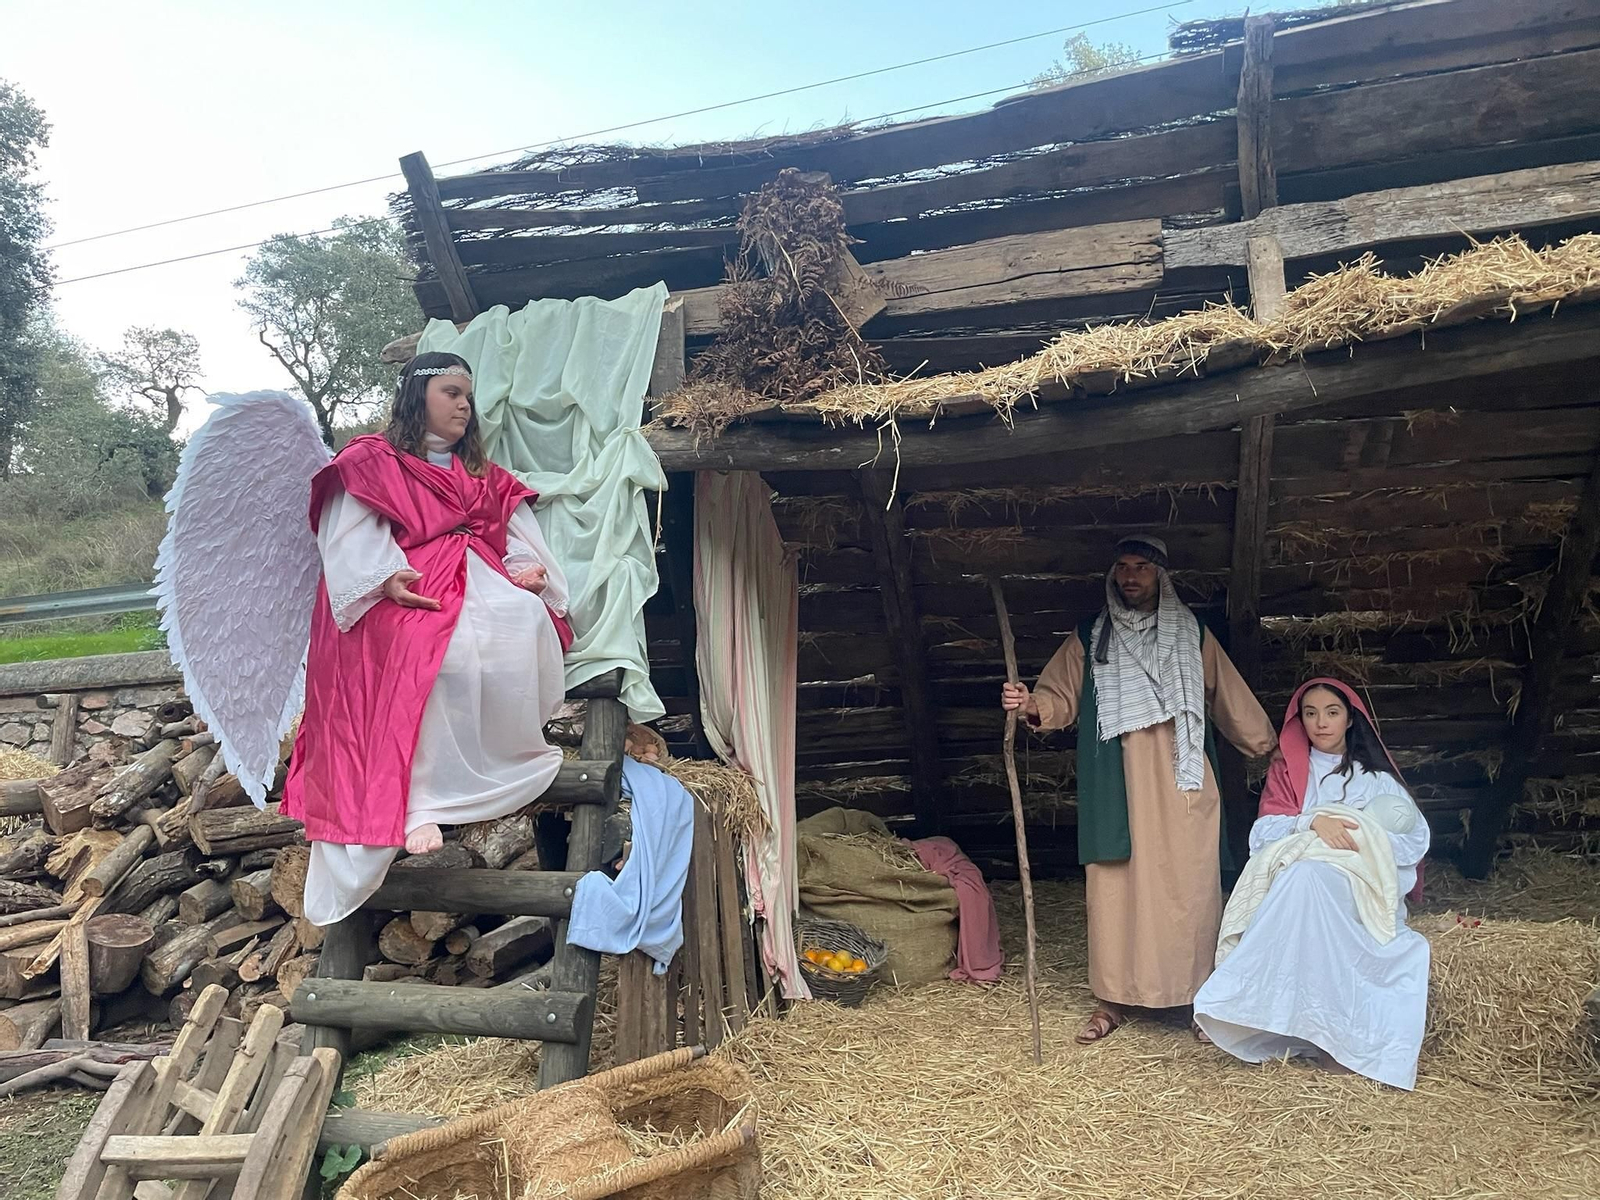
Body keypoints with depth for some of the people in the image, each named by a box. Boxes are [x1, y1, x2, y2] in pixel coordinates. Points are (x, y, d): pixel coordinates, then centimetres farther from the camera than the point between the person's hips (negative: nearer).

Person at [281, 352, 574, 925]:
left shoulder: (484, 476, 27)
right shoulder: (372, 462, 10)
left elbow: (519, 536, 18)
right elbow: (350, 538, -3)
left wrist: (534, 569, -5)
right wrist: (386, 578, -22)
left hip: (478, 579, 5)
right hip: (408, 592, -5)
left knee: (526, 620, -29)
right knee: (443, 648, -37)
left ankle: (512, 754, -18)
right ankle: (421, 806, -36)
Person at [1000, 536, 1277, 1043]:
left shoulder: (1193, 636, 9)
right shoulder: (1089, 638, 8)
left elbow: (1230, 699, 16)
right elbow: (1062, 698, 3)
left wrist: (1269, 747, 20)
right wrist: (1033, 705, -19)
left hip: (1181, 791, 0)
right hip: (1117, 792, 0)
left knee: (1188, 887, 0)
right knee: (1116, 887, 1)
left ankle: (1201, 994, 13)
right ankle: (1115, 997, 12)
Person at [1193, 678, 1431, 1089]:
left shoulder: (1376, 776, 19)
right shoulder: (1286, 772, 19)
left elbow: (1415, 840, 5)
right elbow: (1262, 835, 2)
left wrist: (1363, 835, -14)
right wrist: (1312, 821, -16)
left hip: (1363, 894, -1)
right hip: (1298, 881, 1)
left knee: (1306, 875, -37)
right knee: (1303, 872, -38)